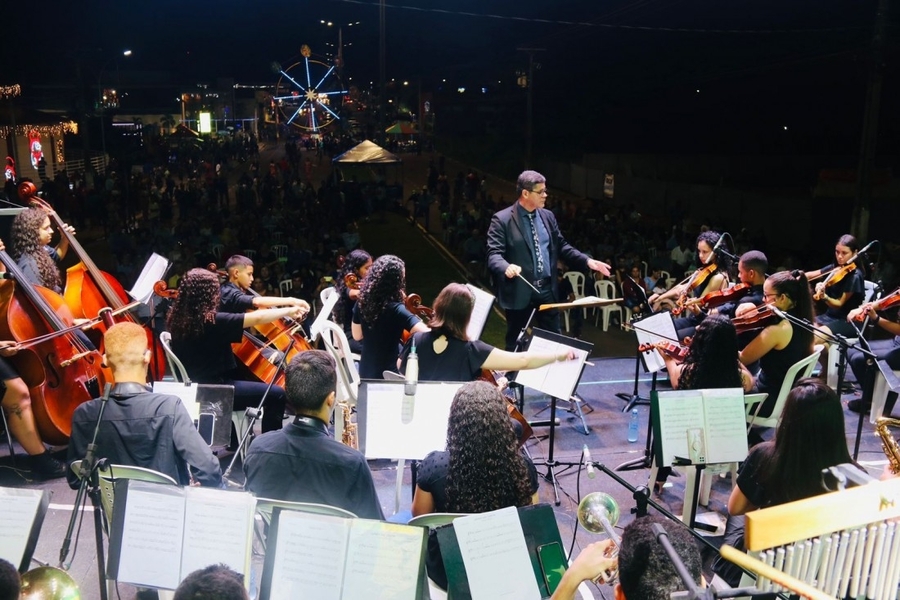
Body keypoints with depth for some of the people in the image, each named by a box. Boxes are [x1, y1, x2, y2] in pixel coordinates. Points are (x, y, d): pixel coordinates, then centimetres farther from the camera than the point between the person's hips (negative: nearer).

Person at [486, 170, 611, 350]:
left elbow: (561, 246, 17)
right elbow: (494, 254, -16)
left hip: (547, 289, 6)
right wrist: (507, 267, -38)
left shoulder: (548, 216, 10)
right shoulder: (502, 219, -9)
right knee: (516, 343, 6)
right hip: (519, 291, -5)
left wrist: (587, 261, 5)